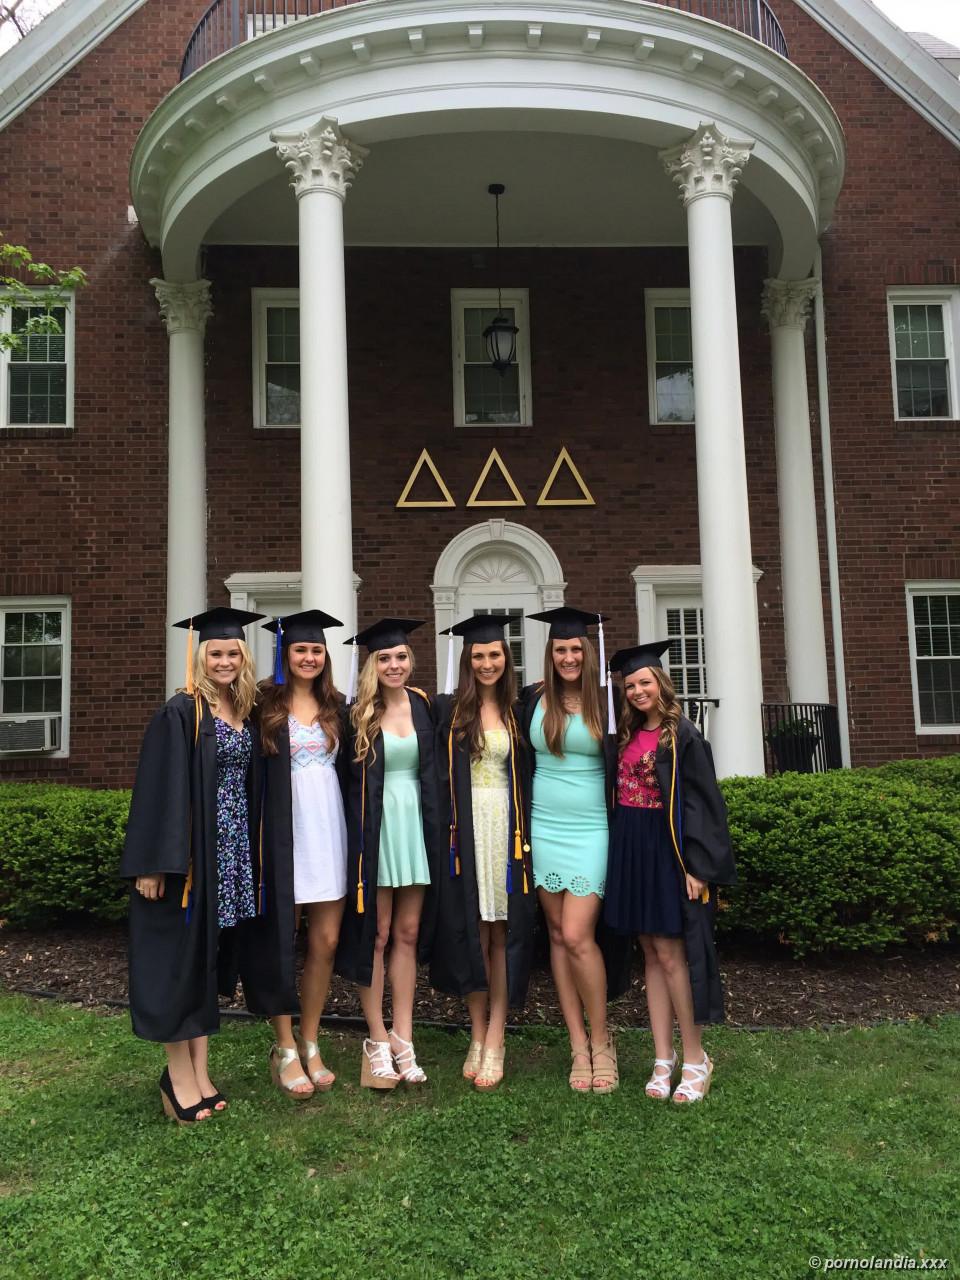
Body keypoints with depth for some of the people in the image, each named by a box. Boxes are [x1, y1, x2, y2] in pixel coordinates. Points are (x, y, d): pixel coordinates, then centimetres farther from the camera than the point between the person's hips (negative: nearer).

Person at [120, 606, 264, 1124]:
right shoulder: (180, 714, -11)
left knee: (210, 954, 13)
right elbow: (159, 790, -15)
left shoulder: (247, 716, 9)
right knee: (179, 956, 2)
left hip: (233, 849, 7)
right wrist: (152, 863, -19)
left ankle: (199, 1071, 23)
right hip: (189, 850, -6)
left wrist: (253, 857, 12)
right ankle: (180, 1075, 15)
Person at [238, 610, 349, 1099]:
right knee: (281, 940, 5)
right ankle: (285, 1050, 18)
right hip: (283, 835, -4)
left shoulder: (336, 707, 9)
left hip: (328, 834, 4)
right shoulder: (265, 705, -3)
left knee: (326, 941, 6)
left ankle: (309, 1043, 22)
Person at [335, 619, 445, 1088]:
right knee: (376, 934, 3)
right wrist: (358, 841, -9)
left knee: (407, 934, 8)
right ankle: (377, 1040, 13)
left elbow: (434, 772, 12)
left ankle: (402, 1038, 16)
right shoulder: (358, 714, -2)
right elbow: (348, 782, -1)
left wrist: (438, 833, 6)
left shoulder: (424, 706, 7)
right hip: (374, 829, -3)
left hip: (416, 826, 3)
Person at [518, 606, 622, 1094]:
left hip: (590, 830, -3)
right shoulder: (533, 700, 3)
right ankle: (579, 1046, 16)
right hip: (544, 829, 3)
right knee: (558, 935, 6)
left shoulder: (606, 702, -3)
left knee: (577, 936, -10)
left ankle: (600, 1040, 9)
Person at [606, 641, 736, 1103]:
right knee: (651, 953, 9)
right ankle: (663, 1058, 16)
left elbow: (702, 802, -11)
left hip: (667, 850, -6)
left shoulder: (681, 735, -8)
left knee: (669, 952, -4)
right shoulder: (627, 735, 10)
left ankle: (696, 1059, 9)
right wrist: (620, 853, 10)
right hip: (631, 851, 6)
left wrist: (697, 866, -17)